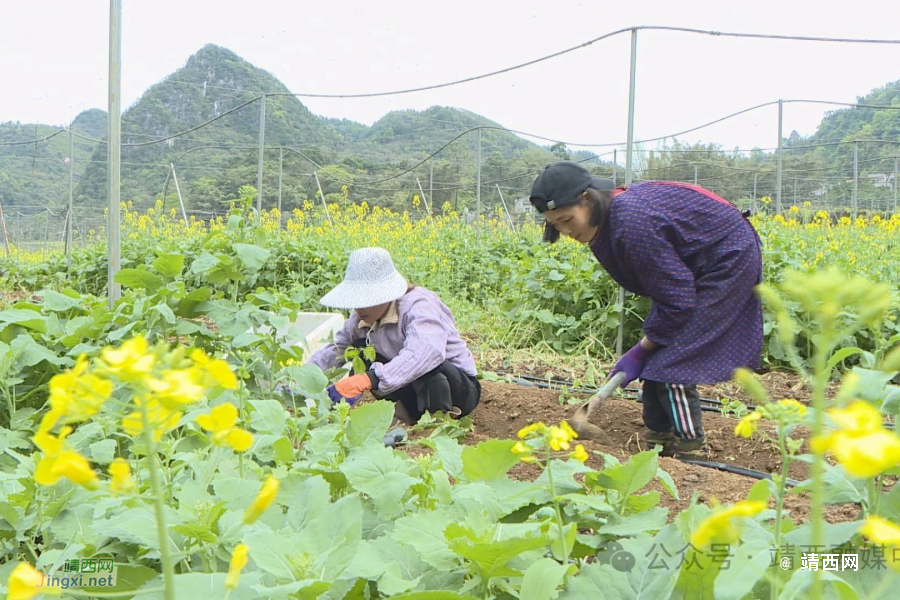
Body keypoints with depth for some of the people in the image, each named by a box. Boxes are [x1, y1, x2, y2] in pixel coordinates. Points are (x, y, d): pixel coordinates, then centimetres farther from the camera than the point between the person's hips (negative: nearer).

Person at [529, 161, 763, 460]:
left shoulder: (632, 224, -34)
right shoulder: (607, 221, -4)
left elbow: (677, 300, -27)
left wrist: (640, 352, -17)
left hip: (728, 263, -10)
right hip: (696, 266, 10)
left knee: (672, 360, -13)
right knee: (657, 352, 9)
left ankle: (691, 454, -1)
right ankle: (657, 443, 20)